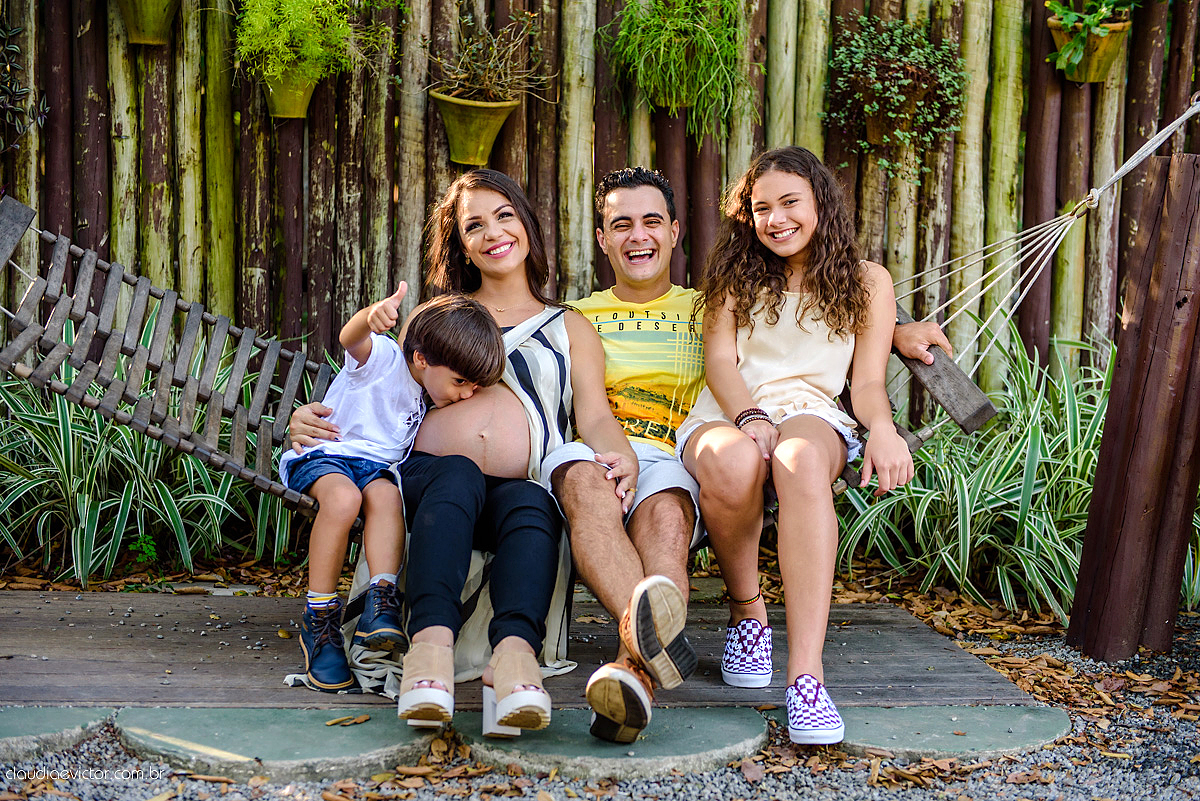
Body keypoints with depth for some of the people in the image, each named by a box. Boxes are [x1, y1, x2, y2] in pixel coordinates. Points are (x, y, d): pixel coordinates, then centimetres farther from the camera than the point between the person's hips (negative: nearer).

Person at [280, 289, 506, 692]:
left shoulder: (431, 399, 10)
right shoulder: (383, 357, -12)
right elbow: (350, 338, -35)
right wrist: (372, 316, -60)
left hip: (377, 466, 5)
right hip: (323, 453, -5)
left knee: (385, 493, -31)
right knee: (343, 496, -37)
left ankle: (382, 601, -41)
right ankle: (319, 619, -28)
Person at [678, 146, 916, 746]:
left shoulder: (866, 281, 19)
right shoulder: (735, 274, 20)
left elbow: (867, 381, 10)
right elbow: (719, 358, 6)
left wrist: (882, 427, -15)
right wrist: (751, 417, -16)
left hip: (811, 415, -1)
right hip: (726, 415, 1)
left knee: (801, 461, -41)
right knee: (733, 464, -40)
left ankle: (806, 676, -50)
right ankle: (747, 610, -12)